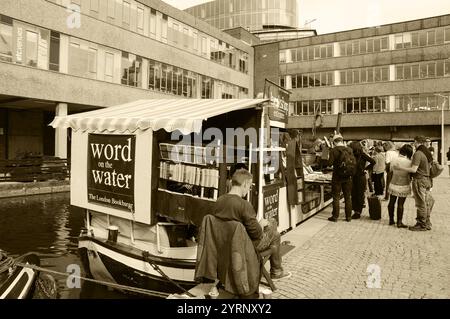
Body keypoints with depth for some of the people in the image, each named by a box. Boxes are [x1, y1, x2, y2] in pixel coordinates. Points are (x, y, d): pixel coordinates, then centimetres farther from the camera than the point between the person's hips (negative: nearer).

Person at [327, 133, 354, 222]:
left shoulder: (333, 150, -12)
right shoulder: (349, 150, 0)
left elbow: (330, 163, -16)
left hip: (337, 177, -3)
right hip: (347, 177, 4)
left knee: (336, 197, 6)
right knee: (348, 197, 13)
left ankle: (335, 216, 11)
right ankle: (348, 216, 19)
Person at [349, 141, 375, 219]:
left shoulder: (362, 155, -10)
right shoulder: (353, 155, 6)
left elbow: (373, 162, -9)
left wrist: (365, 168, -5)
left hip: (361, 178, -6)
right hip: (354, 177, 6)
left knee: (360, 195, 3)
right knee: (353, 195, 7)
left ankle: (358, 213, 10)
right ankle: (355, 211, 17)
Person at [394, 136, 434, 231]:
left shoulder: (418, 154, -17)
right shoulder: (427, 153, 11)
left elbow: (414, 169, -23)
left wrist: (399, 167, -18)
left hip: (419, 180, -9)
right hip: (427, 179, 9)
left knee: (421, 203, -1)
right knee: (427, 203, 15)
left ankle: (422, 225, 7)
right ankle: (427, 223, 24)